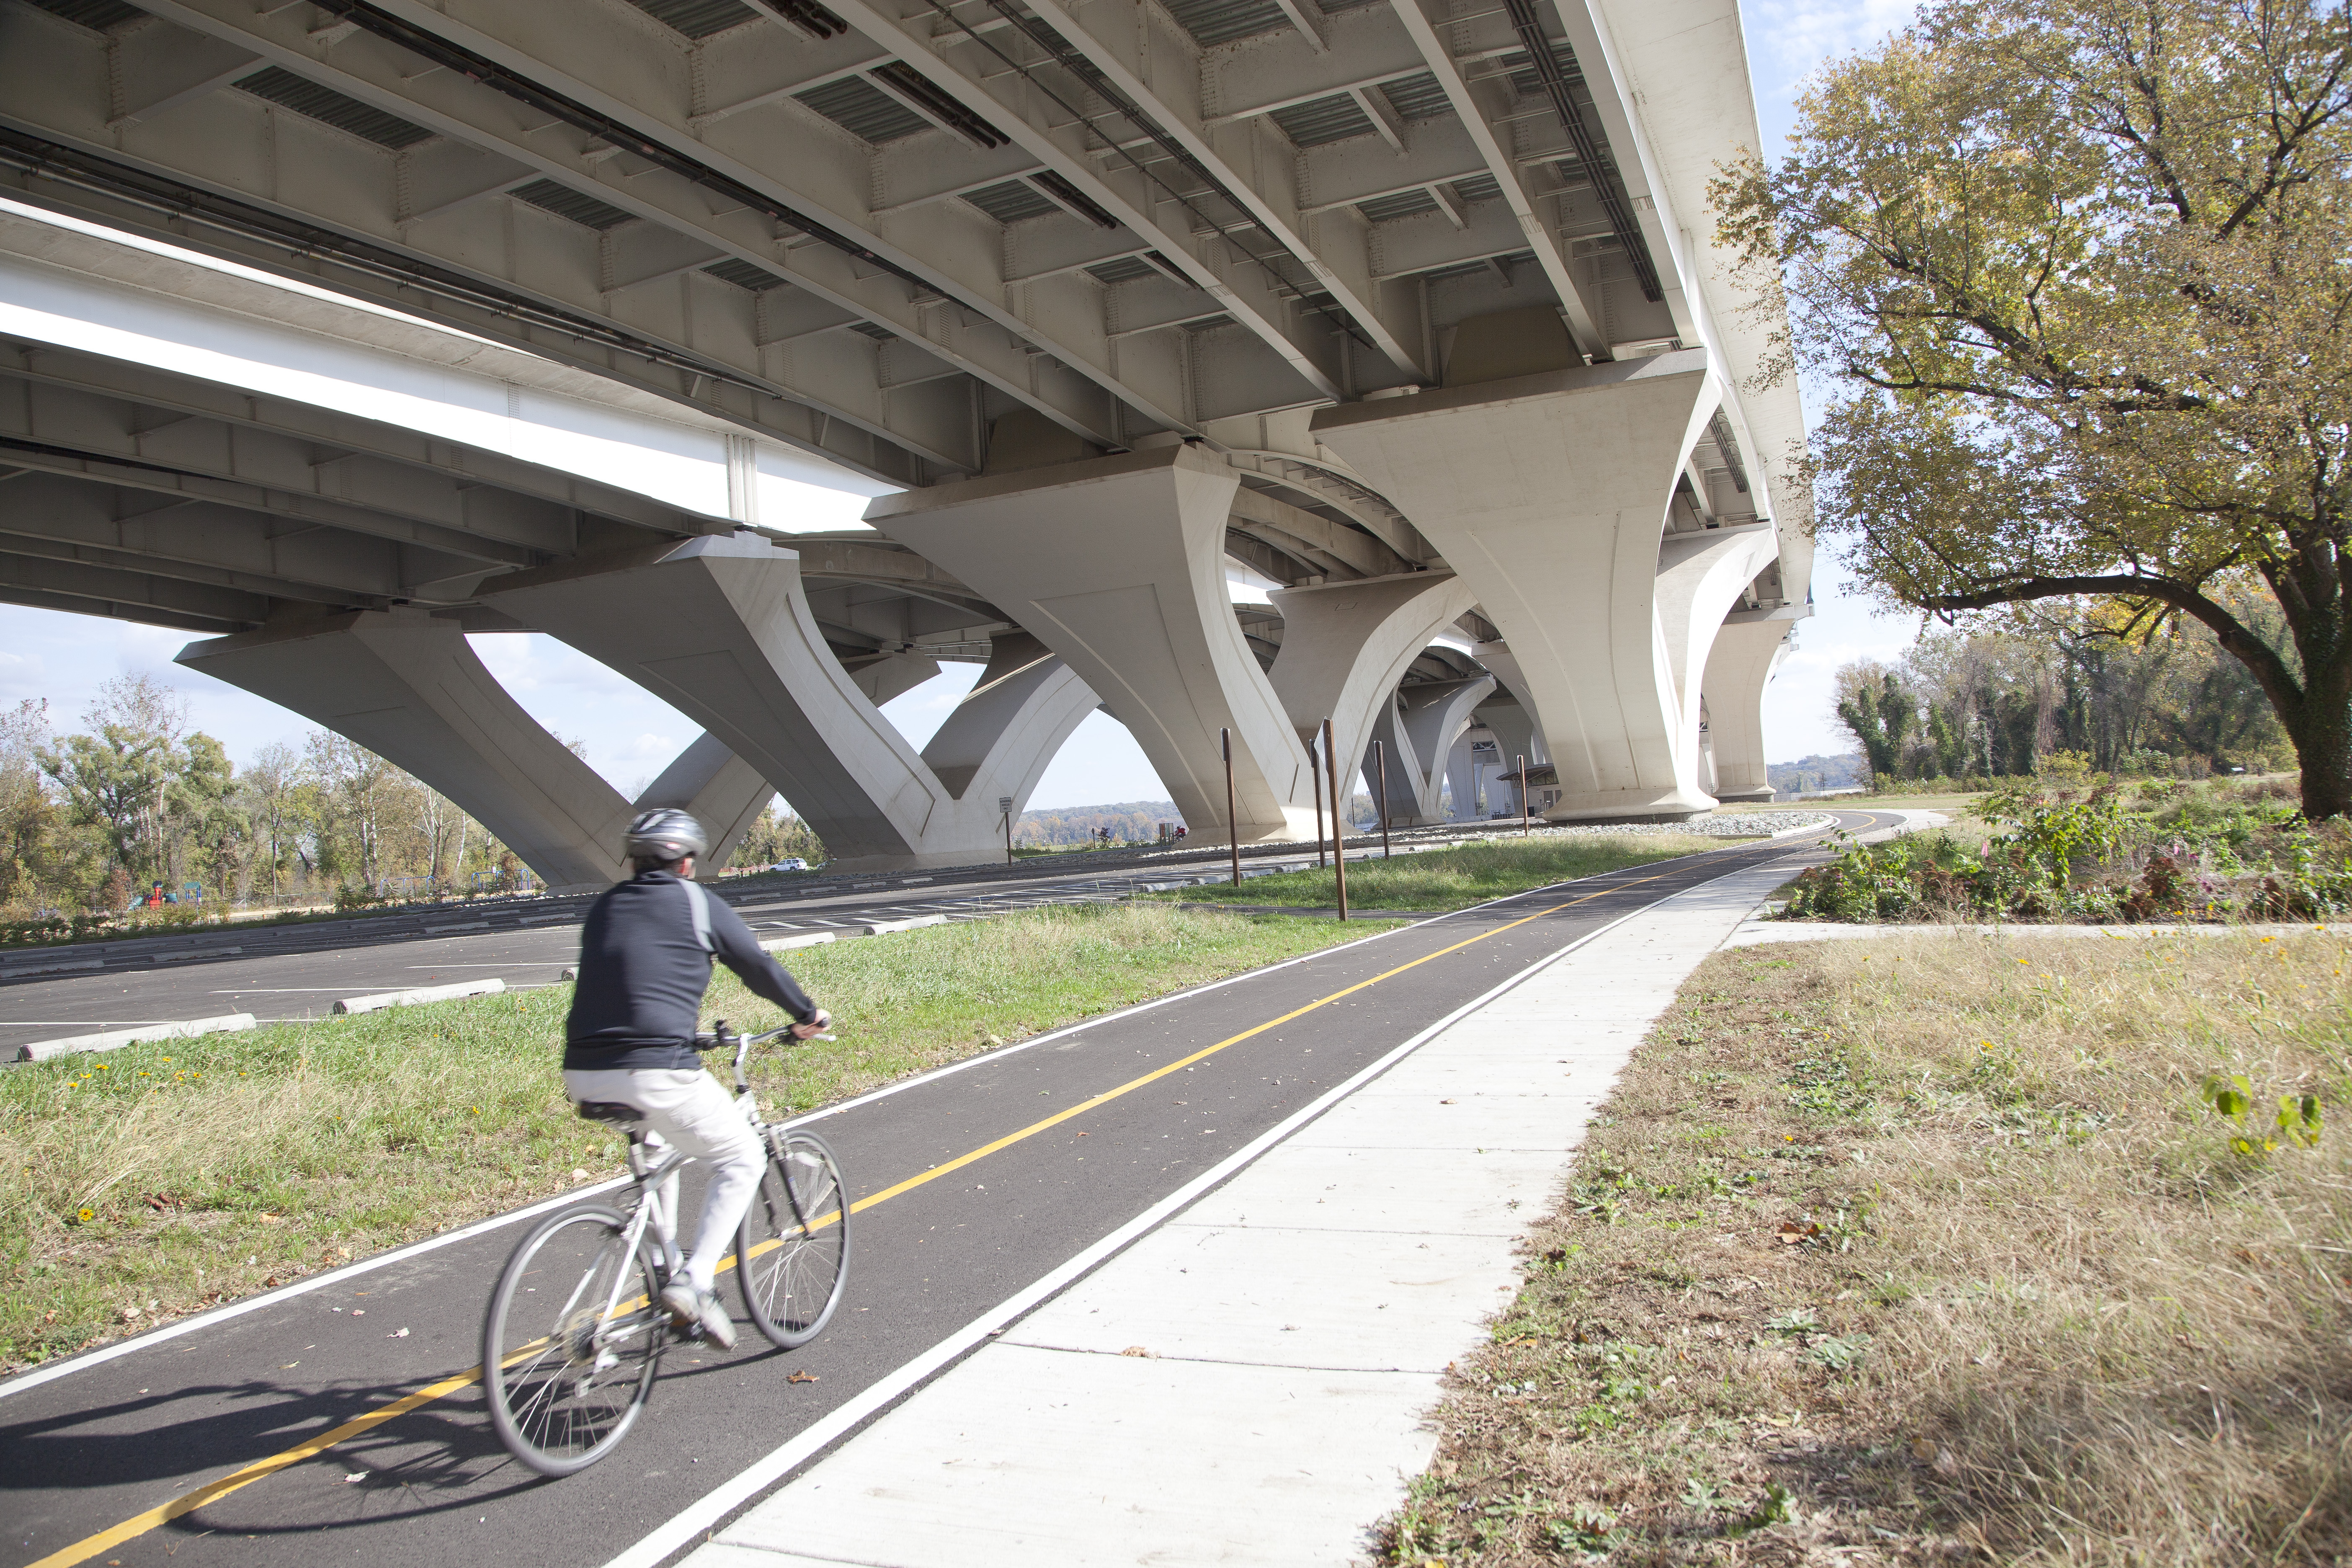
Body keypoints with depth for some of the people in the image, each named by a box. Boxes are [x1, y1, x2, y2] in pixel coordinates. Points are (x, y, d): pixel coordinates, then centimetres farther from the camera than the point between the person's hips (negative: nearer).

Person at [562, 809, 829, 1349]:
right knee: (741, 1161, 12)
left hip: (584, 1077, 7)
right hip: (655, 1072, -6)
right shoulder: (695, 903, 4)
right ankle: (694, 1282, -2)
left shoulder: (603, 908, 19)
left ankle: (664, 1268, 32)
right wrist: (807, 1015, 28)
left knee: (657, 1144, 35)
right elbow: (759, 967, 11)